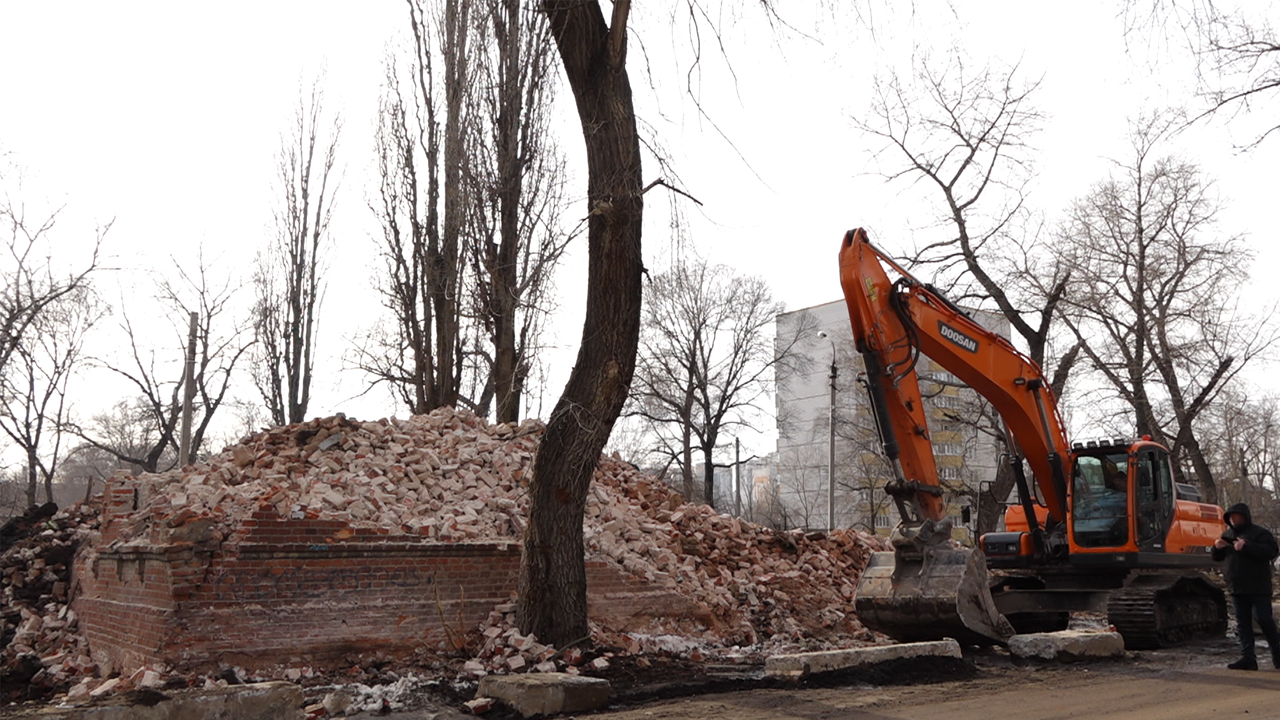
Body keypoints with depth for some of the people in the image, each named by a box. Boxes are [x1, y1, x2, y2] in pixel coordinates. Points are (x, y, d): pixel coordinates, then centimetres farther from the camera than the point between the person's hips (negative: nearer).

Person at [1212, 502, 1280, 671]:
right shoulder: (1227, 535, 16)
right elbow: (1218, 558, 22)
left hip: (1258, 587, -7)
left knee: (1264, 619, -6)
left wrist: (1246, 546, -27)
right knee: (1242, 623, 4)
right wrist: (1217, 547, -1)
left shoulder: (1259, 533, -5)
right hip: (1237, 587, 7)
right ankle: (1247, 657, 5)